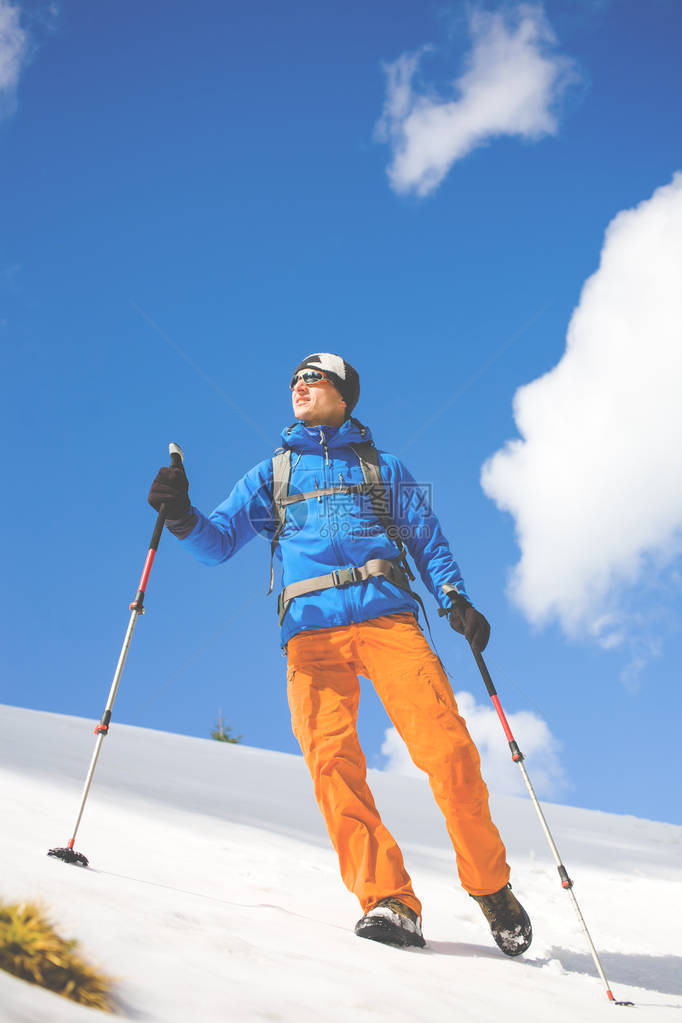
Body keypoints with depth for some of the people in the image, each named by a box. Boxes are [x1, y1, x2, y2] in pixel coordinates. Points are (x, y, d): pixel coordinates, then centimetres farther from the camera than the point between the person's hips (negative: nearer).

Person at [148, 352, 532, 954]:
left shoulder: (383, 469, 24)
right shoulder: (270, 475, 26)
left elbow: (428, 541, 17)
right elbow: (220, 541, 17)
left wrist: (455, 599, -1)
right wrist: (183, 517, -5)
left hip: (386, 616, -1)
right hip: (311, 629, 1)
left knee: (447, 748, -17)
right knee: (332, 759, -20)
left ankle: (492, 888, -1)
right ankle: (388, 900, -17)